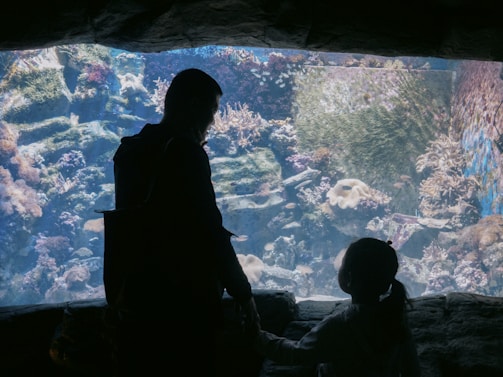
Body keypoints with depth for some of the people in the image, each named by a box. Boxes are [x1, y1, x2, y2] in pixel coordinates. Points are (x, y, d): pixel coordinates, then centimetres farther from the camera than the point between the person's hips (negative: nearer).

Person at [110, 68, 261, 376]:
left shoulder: (130, 150, 10)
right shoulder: (186, 152, -14)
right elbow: (210, 230, -16)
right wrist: (243, 294, -10)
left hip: (137, 296, 8)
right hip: (183, 301, -8)